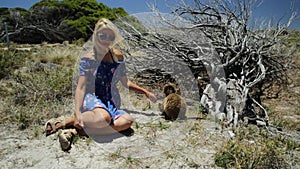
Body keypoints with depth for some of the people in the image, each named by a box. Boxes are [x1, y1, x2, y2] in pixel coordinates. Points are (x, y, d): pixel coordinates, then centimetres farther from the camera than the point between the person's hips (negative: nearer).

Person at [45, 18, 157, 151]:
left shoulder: (118, 56, 10)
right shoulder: (88, 59, -2)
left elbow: (125, 82, 19)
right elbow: (81, 87, -9)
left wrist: (145, 92, 11)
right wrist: (78, 112, -24)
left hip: (111, 102, 5)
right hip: (92, 98, -4)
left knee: (127, 121, -30)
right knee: (104, 118, -41)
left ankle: (78, 129, -26)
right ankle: (66, 121, -16)